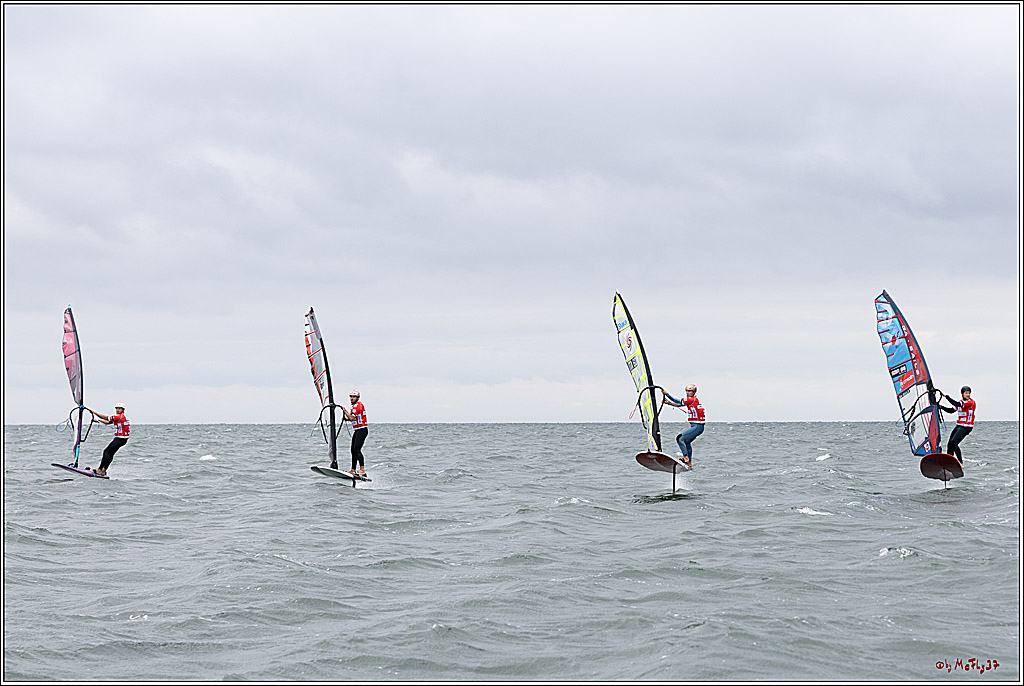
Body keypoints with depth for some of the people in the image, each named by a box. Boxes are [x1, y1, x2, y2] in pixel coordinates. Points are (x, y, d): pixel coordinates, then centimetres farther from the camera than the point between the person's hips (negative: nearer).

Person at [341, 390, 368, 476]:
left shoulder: (358, 405, -13)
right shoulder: (355, 406, 19)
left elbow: (352, 418, -21)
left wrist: (344, 410, -9)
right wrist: (347, 419, 14)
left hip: (362, 430, -11)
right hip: (356, 431, 11)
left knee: (357, 450, -20)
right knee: (353, 450, 12)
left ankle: (362, 470, -27)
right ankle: (353, 470, 19)